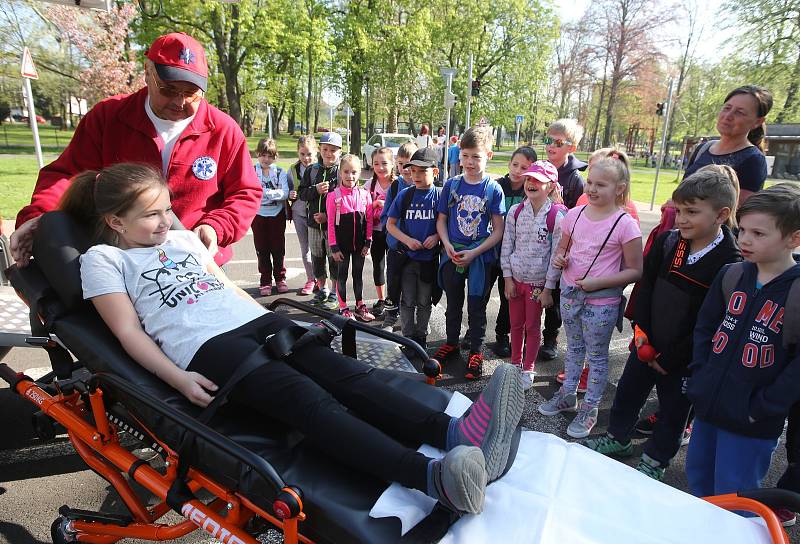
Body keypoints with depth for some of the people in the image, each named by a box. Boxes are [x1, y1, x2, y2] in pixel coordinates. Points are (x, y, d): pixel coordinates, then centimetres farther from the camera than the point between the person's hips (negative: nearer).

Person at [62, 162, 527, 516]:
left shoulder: (184, 237, 27)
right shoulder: (103, 259, 11)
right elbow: (129, 332, 1)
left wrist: (268, 319, 20)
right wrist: (180, 378, -12)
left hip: (258, 321, 6)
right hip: (207, 345, -6)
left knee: (346, 374, -19)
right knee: (307, 398, -30)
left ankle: (456, 433, -35)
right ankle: (433, 477, -46)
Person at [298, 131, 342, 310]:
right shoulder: (311, 170, 7)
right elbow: (302, 193, 6)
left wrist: (328, 215, -16)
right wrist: (315, 190, -14)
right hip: (314, 222, 5)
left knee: (334, 259, 3)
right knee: (317, 258, 14)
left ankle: (335, 294, 16)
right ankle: (322, 289, 30)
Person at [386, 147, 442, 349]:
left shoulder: (440, 195, -5)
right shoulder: (404, 195, -2)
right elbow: (390, 224, 2)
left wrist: (437, 236, -17)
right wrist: (407, 240, -12)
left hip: (429, 258, 0)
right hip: (407, 257, 1)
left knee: (424, 302, 13)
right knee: (408, 301, 9)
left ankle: (421, 337, 30)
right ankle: (408, 338, 24)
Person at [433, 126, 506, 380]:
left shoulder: (493, 189, -9)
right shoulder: (452, 184, -2)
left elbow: (498, 230, -8)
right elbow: (442, 219, 5)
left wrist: (474, 253, -17)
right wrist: (447, 245, -12)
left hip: (481, 257, -3)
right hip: (452, 255, 3)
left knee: (477, 307, 9)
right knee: (453, 303, 18)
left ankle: (476, 352, 25)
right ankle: (451, 343, 37)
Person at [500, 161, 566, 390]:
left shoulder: (557, 215, -12)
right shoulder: (515, 211, -2)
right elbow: (506, 247, 2)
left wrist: (548, 288, -10)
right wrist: (508, 279, -2)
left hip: (538, 281, -3)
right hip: (515, 278, 3)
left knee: (533, 326, 10)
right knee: (516, 324, 15)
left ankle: (528, 369, 27)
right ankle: (515, 364, 33)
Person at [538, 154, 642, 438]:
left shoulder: (625, 224, -16)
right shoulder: (575, 215, 0)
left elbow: (634, 271, -13)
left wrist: (598, 282, -22)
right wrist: (559, 258, -8)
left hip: (602, 301, -5)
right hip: (570, 294, 5)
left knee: (597, 355, 10)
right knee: (574, 347, 22)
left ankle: (590, 408, 26)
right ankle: (567, 395, 39)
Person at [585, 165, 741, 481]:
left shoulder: (730, 264, -21)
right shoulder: (667, 242, -6)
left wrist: (670, 359, -15)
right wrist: (641, 328, -5)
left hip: (684, 358, -5)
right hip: (647, 344, 5)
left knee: (674, 410, 16)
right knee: (628, 391, 20)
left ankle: (655, 460, 37)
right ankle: (617, 438, 44)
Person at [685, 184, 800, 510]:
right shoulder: (732, 275, 0)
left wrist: (762, 407, -16)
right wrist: (700, 375, 1)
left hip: (752, 423, -6)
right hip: (708, 406, 6)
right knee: (697, 478, 24)